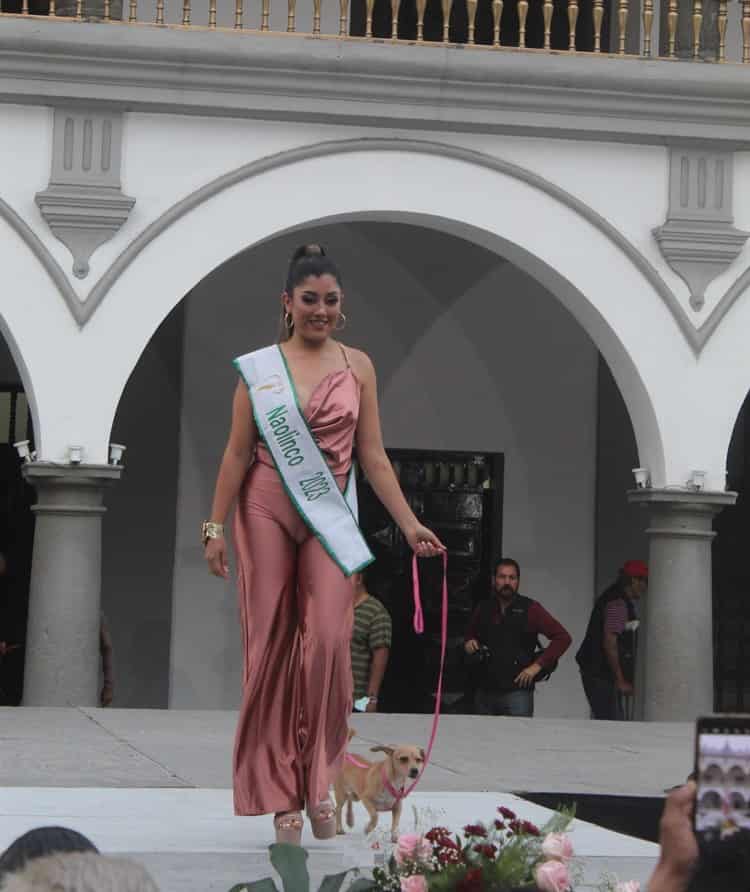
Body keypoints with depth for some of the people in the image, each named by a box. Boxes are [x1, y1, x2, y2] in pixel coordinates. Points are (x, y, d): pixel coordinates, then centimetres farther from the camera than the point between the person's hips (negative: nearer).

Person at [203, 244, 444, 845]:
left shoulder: (357, 366, 6)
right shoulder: (259, 367, 2)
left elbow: (373, 456, 6)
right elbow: (237, 454, 3)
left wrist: (409, 523, 0)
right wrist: (215, 527, -1)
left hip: (329, 517, 1)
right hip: (265, 512, -1)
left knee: (328, 643, -11)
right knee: (270, 644, 0)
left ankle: (319, 783, 4)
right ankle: (281, 794, 7)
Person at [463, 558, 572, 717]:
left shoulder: (530, 609, -2)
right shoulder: (483, 609, 9)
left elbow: (563, 637, -3)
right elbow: (470, 634, 28)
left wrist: (537, 666, -9)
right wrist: (468, 643, 4)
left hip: (517, 691, -4)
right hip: (485, 691, 4)